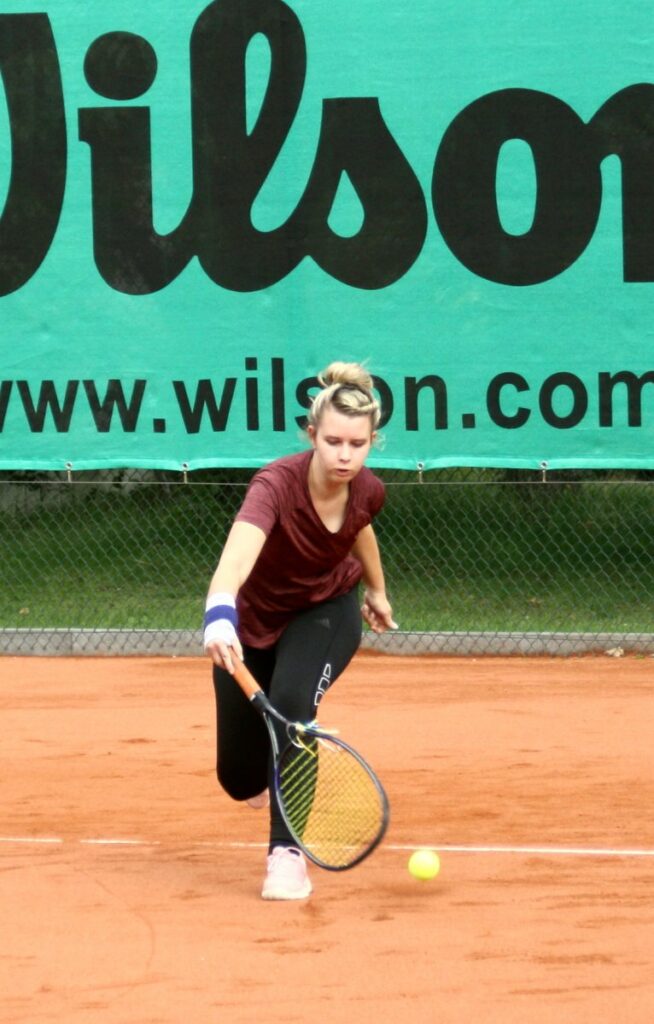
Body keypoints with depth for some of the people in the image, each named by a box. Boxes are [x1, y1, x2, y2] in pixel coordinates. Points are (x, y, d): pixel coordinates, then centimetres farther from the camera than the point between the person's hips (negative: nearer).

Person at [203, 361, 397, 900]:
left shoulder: (368, 491, -21)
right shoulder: (277, 485, -37)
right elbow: (237, 552, -56)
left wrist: (378, 591, 23)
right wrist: (219, 614, -75)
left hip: (327, 613, 1)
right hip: (253, 621, -1)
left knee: (291, 704, -32)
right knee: (240, 779, 6)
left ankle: (288, 854, -18)